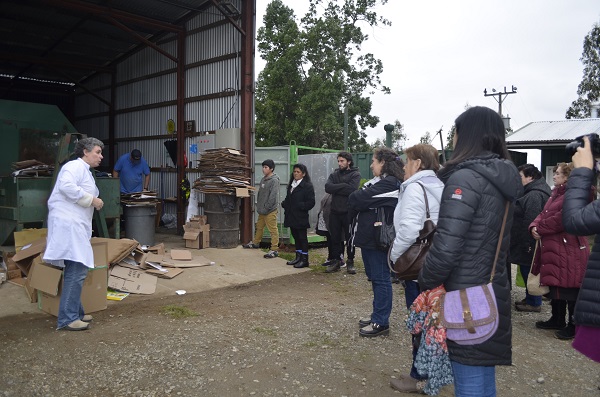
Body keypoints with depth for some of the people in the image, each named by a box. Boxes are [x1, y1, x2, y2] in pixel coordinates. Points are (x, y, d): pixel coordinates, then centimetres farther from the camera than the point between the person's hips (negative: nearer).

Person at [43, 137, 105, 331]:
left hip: (75, 225, 11)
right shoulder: (76, 166, -7)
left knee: (75, 271, 15)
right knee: (77, 271, -12)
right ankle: (67, 318, -7)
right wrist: (92, 199, -17)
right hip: (68, 223, -11)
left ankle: (75, 312, 24)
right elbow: (66, 186, -25)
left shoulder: (84, 170, 23)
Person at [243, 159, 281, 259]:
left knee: (273, 230, -5)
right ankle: (255, 243, 41)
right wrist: (259, 206, 13)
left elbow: (273, 196, -20)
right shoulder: (263, 179, 13)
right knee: (259, 227, 24)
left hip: (270, 211, -9)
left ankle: (274, 250, -3)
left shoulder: (274, 180, -14)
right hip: (262, 210, 9)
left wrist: (266, 208, -18)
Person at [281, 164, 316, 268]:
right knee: (296, 237, 14)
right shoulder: (291, 185, 16)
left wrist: (299, 206, -17)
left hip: (301, 217, -8)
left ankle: (304, 259, 6)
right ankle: (299, 257, 24)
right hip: (291, 216, 8)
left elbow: (311, 203, -13)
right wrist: (284, 204, 6)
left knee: (302, 238, -1)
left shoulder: (308, 186, -9)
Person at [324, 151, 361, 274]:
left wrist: (336, 188, -10)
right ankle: (335, 261, 20)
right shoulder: (334, 175, 10)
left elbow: (352, 189, -19)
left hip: (349, 212, -4)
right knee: (335, 238, 9)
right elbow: (328, 187, -7)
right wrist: (343, 186, -14)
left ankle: (350, 262, 19)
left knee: (350, 238, 6)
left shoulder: (355, 174, -2)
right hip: (335, 212, 4)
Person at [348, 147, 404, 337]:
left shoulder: (388, 184, -17)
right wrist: (356, 210, -4)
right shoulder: (380, 182, 16)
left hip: (379, 240, -10)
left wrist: (353, 207, 0)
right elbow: (356, 198, 15)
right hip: (370, 237, 10)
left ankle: (381, 323, 7)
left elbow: (356, 200, -19)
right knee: (375, 278, 17)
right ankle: (378, 315, 30)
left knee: (380, 279, -2)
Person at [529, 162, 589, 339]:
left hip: (568, 249, -10)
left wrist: (540, 229, -13)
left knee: (570, 288, -1)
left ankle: (574, 325, 11)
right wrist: (534, 226, -6)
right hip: (553, 248, 10)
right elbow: (544, 214, 14)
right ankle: (557, 319, 29)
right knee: (555, 284, 17)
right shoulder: (556, 193, 17)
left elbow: (562, 219, -24)